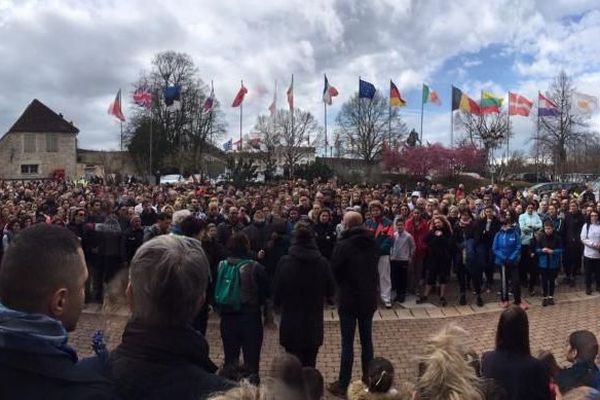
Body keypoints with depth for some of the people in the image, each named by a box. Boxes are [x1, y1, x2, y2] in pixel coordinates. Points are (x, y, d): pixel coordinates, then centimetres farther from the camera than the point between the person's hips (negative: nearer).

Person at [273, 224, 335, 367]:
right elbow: (330, 291, 3)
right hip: (314, 324, 2)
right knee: (310, 364, 13)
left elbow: (277, 291, -4)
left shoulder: (285, 262, -12)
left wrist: (278, 303, 16)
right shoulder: (322, 262, -7)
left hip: (291, 324, -1)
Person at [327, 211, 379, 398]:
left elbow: (334, 271, -7)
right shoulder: (373, 244, 1)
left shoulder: (342, 245, -17)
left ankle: (343, 385, 10)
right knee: (367, 340, 14)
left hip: (348, 299, -5)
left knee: (347, 342, 1)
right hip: (369, 297, 5)